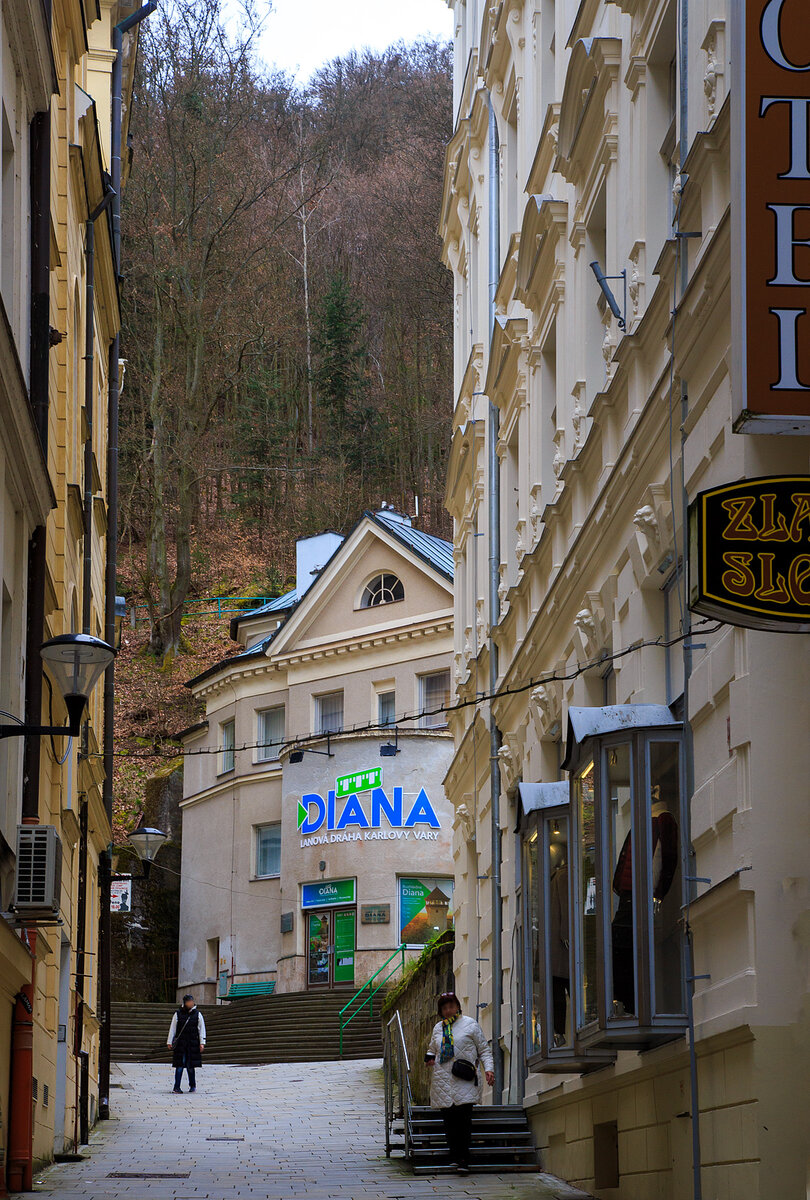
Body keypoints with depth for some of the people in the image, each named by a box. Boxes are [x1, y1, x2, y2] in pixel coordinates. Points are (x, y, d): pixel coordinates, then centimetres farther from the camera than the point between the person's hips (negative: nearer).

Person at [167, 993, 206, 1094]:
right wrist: (169, 1042, 2)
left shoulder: (197, 1014, 6)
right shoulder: (178, 1014, 4)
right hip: (180, 1043, -1)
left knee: (191, 1066, 4)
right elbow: (172, 1028, 7)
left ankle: (192, 1085, 21)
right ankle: (176, 1087, -4)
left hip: (193, 1043, 1)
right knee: (180, 1065, -6)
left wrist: (202, 1043, -1)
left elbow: (202, 1029, 7)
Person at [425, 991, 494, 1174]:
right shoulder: (438, 1028, 17)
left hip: (465, 1081, -4)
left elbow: (484, 1049, 6)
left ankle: (463, 1161, -13)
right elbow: (432, 1048, 31)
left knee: (464, 1117, -13)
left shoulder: (470, 1025, 5)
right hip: (442, 1080, 4)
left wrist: (488, 1069, -8)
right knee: (449, 1119, 0)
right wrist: (429, 1058, 7)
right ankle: (455, 1158, 8)